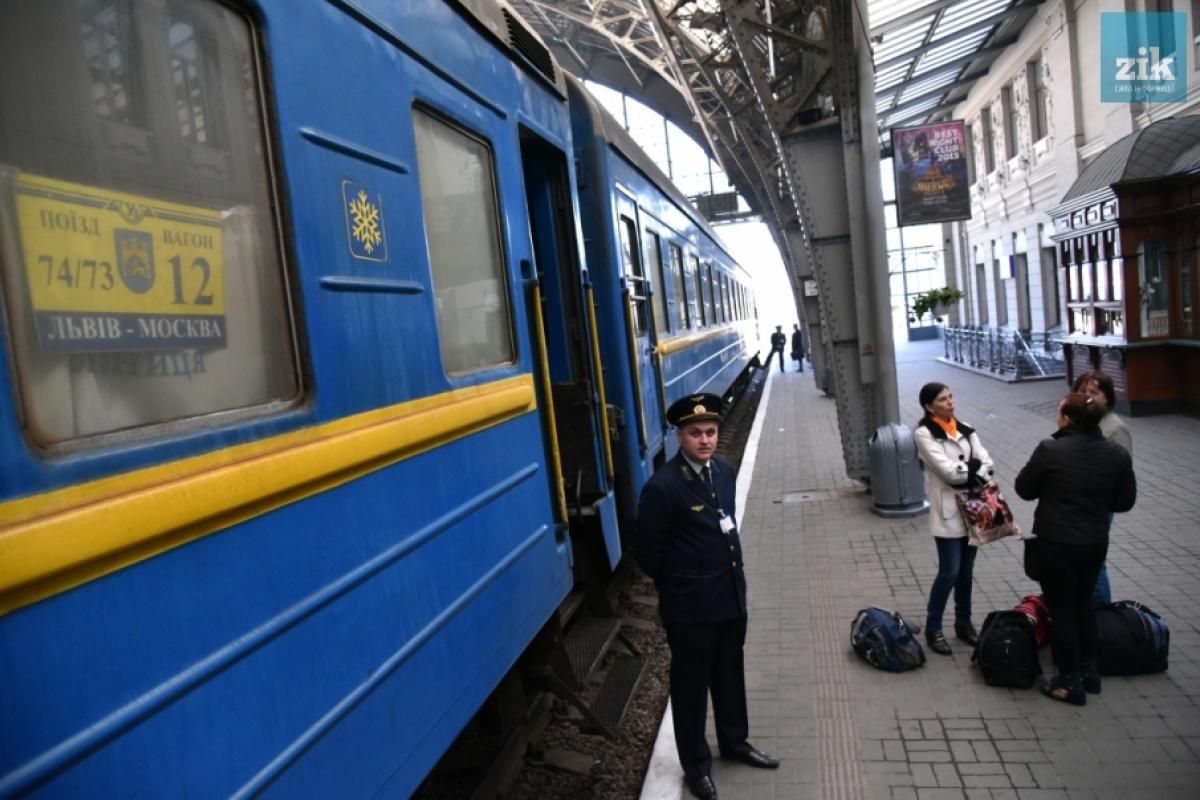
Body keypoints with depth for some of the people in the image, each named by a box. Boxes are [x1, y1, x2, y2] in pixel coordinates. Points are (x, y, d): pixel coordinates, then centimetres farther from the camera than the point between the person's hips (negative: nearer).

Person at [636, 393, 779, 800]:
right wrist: (680, 587, -1)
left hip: (731, 594, 7)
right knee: (691, 683, 11)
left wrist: (733, 571, 15)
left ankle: (734, 741, 45)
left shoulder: (724, 471, 1)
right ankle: (695, 763, 31)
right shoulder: (662, 486, -23)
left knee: (730, 674, 23)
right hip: (690, 605, -7)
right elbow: (647, 551, -15)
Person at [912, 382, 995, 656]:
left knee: (966, 570, 14)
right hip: (947, 510, -6)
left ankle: (963, 623, 29)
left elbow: (986, 462, 0)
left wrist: (968, 475, -16)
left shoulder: (965, 429, 9)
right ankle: (933, 629, 10)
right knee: (949, 572, -5)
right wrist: (973, 467, -6)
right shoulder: (924, 433, -10)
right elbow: (947, 470, -18)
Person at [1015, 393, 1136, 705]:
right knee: (1083, 605, 22)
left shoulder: (1050, 449, -17)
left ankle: (1070, 682, 17)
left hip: (1055, 543, -5)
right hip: (1095, 543, 5)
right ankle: (1089, 671, 34)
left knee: (1062, 610, 7)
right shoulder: (1118, 454, -4)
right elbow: (1125, 501, 5)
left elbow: (1024, 489, -6)